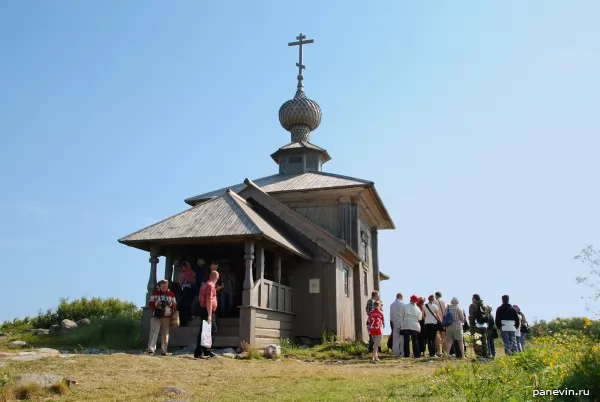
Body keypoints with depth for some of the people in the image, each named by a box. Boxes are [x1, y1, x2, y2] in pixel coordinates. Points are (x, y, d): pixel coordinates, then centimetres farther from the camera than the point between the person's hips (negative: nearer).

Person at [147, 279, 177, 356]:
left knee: (165, 334, 4)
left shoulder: (171, 294, 10)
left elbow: (175, 305, 9)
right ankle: (151, 350, -12)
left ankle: (163, 351, 9)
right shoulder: (155, 292, 6)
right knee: (154, 333, -11)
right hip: (156, 316, -2)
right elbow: (150, 303, 1)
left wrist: (170, 303, -12)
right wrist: (156, 303, -18)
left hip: (167, 317, 2)